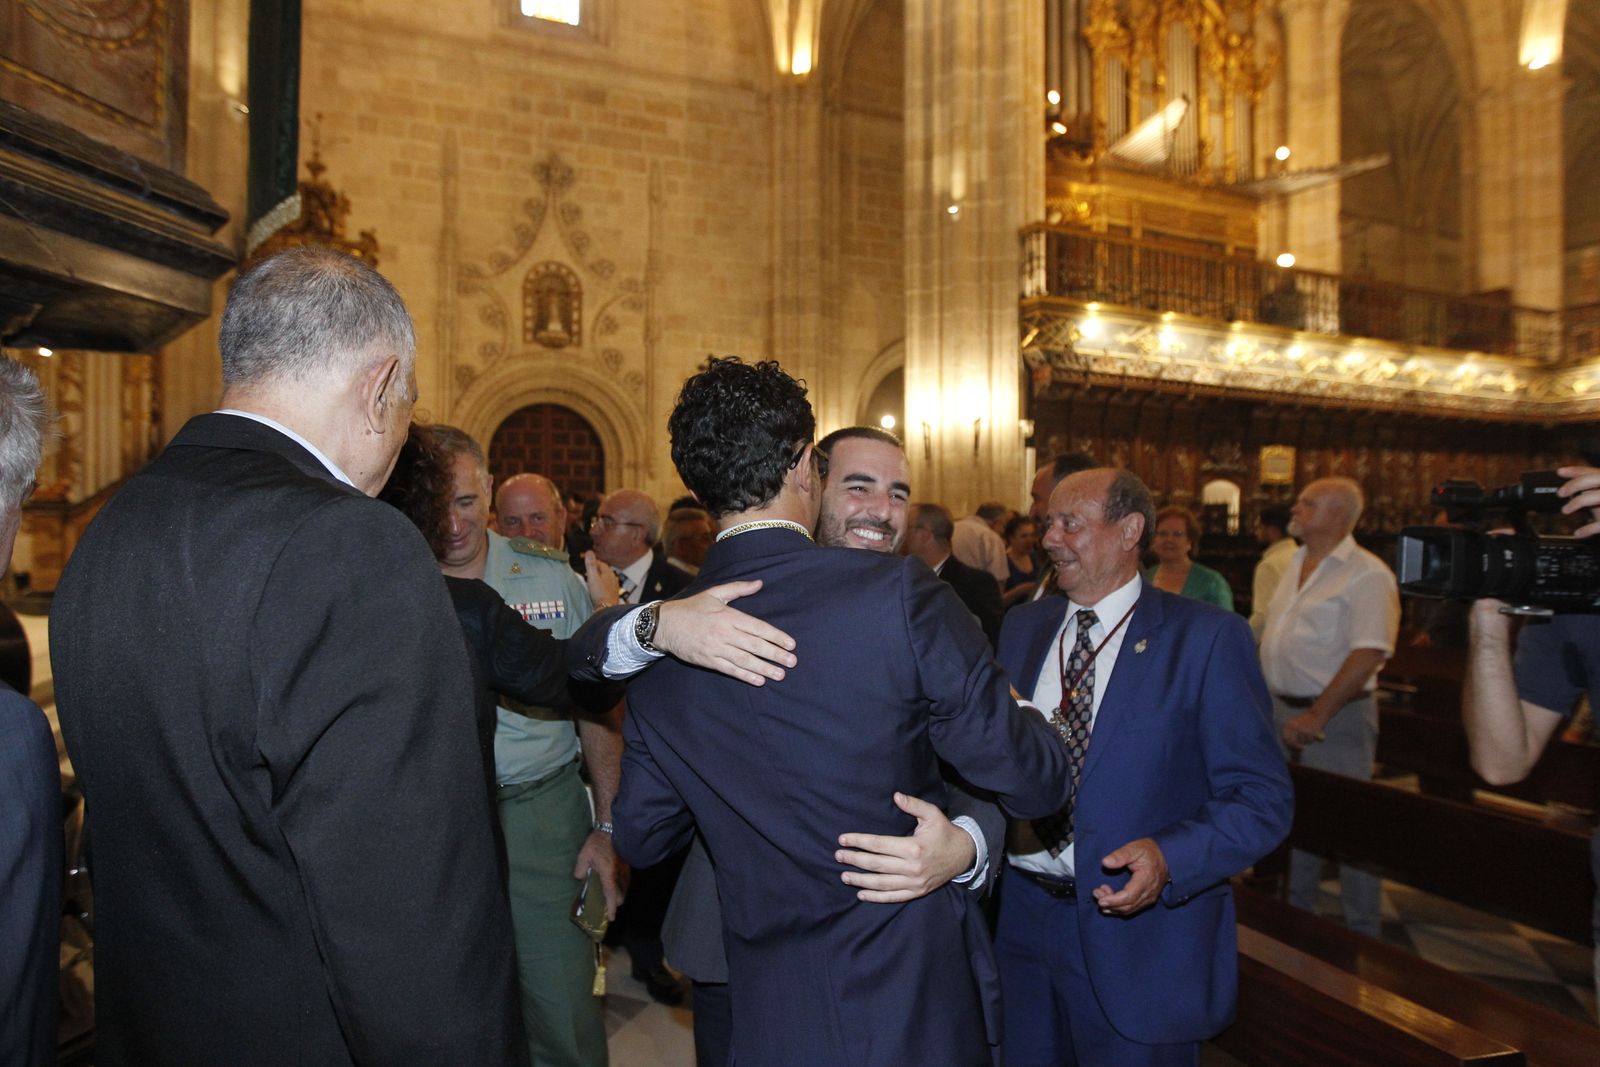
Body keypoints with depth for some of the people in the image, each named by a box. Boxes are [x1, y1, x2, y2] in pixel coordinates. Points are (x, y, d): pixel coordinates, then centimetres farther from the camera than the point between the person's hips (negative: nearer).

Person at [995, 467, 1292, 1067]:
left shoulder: (1207, 639, -10)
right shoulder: (1022, 627, 6)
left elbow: (1262, 798, -12)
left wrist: (1168, 856, -26)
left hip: (1140, 931, -4)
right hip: (1020, 916, 5)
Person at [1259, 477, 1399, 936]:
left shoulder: (1367, 575, -15)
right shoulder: (1296, 563, 10)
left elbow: (1369, 653, -23)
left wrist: (1318, 714, -25)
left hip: (1337, 716, -8)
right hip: (1283, 709, 8)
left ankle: (1362, 937, 19)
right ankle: (1297, 913, 34)